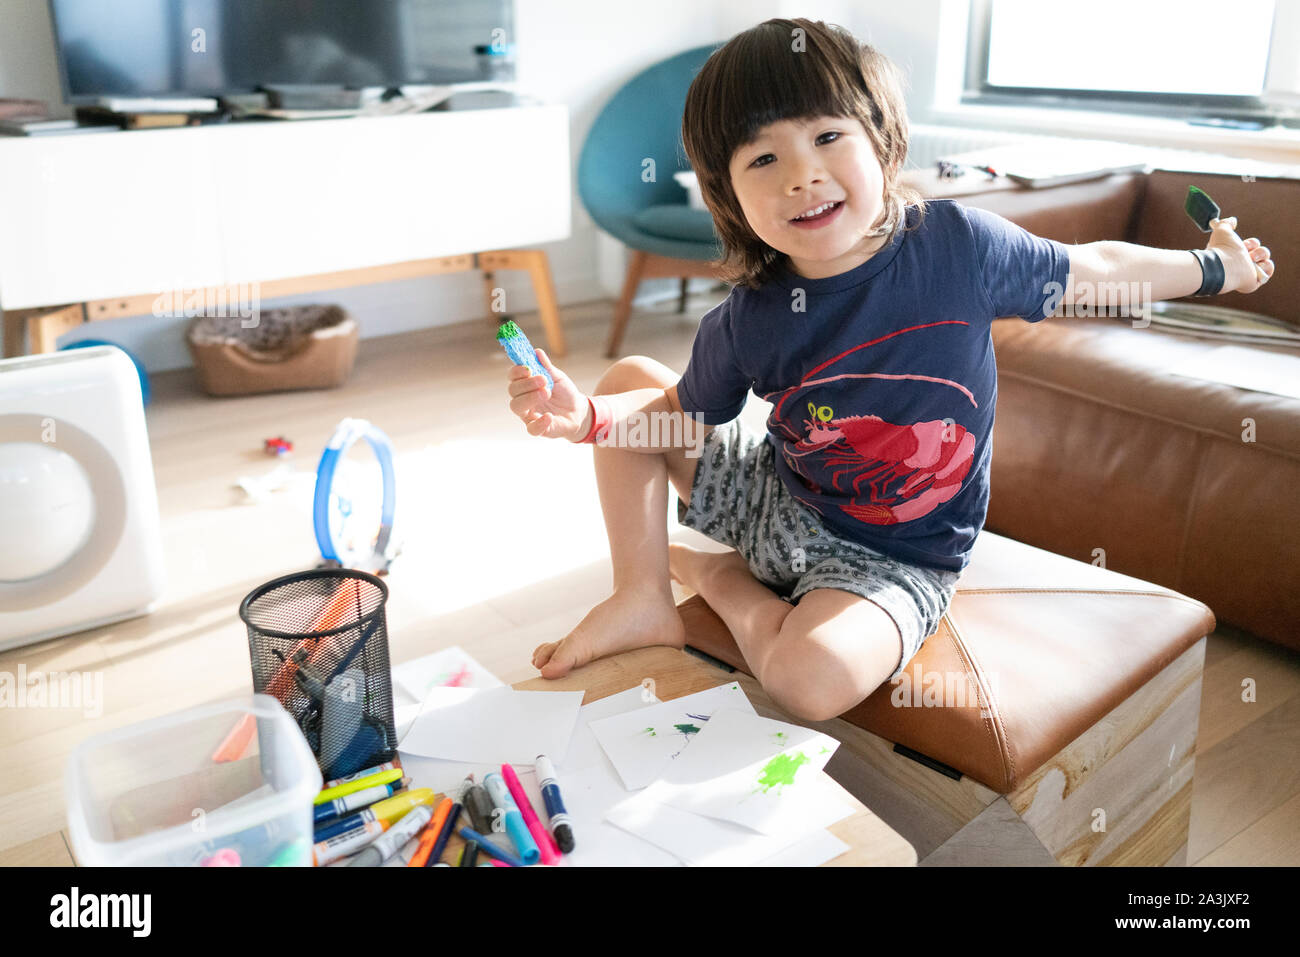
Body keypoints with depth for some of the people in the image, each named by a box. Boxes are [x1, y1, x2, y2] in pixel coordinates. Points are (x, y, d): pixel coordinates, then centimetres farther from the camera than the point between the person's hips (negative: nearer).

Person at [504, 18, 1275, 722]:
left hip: (891, 558, -2)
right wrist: (584, 415, -19)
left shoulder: (959, 245, -19)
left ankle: (725, 581, 2)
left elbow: (1090, 271, 0)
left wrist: (1213, 267, 14)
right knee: (630, 377, -4)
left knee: (815, 677, -34)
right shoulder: (748, 323, -15)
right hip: (778, 502, 3)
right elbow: (682, 416, 0)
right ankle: (645, 599, 4)